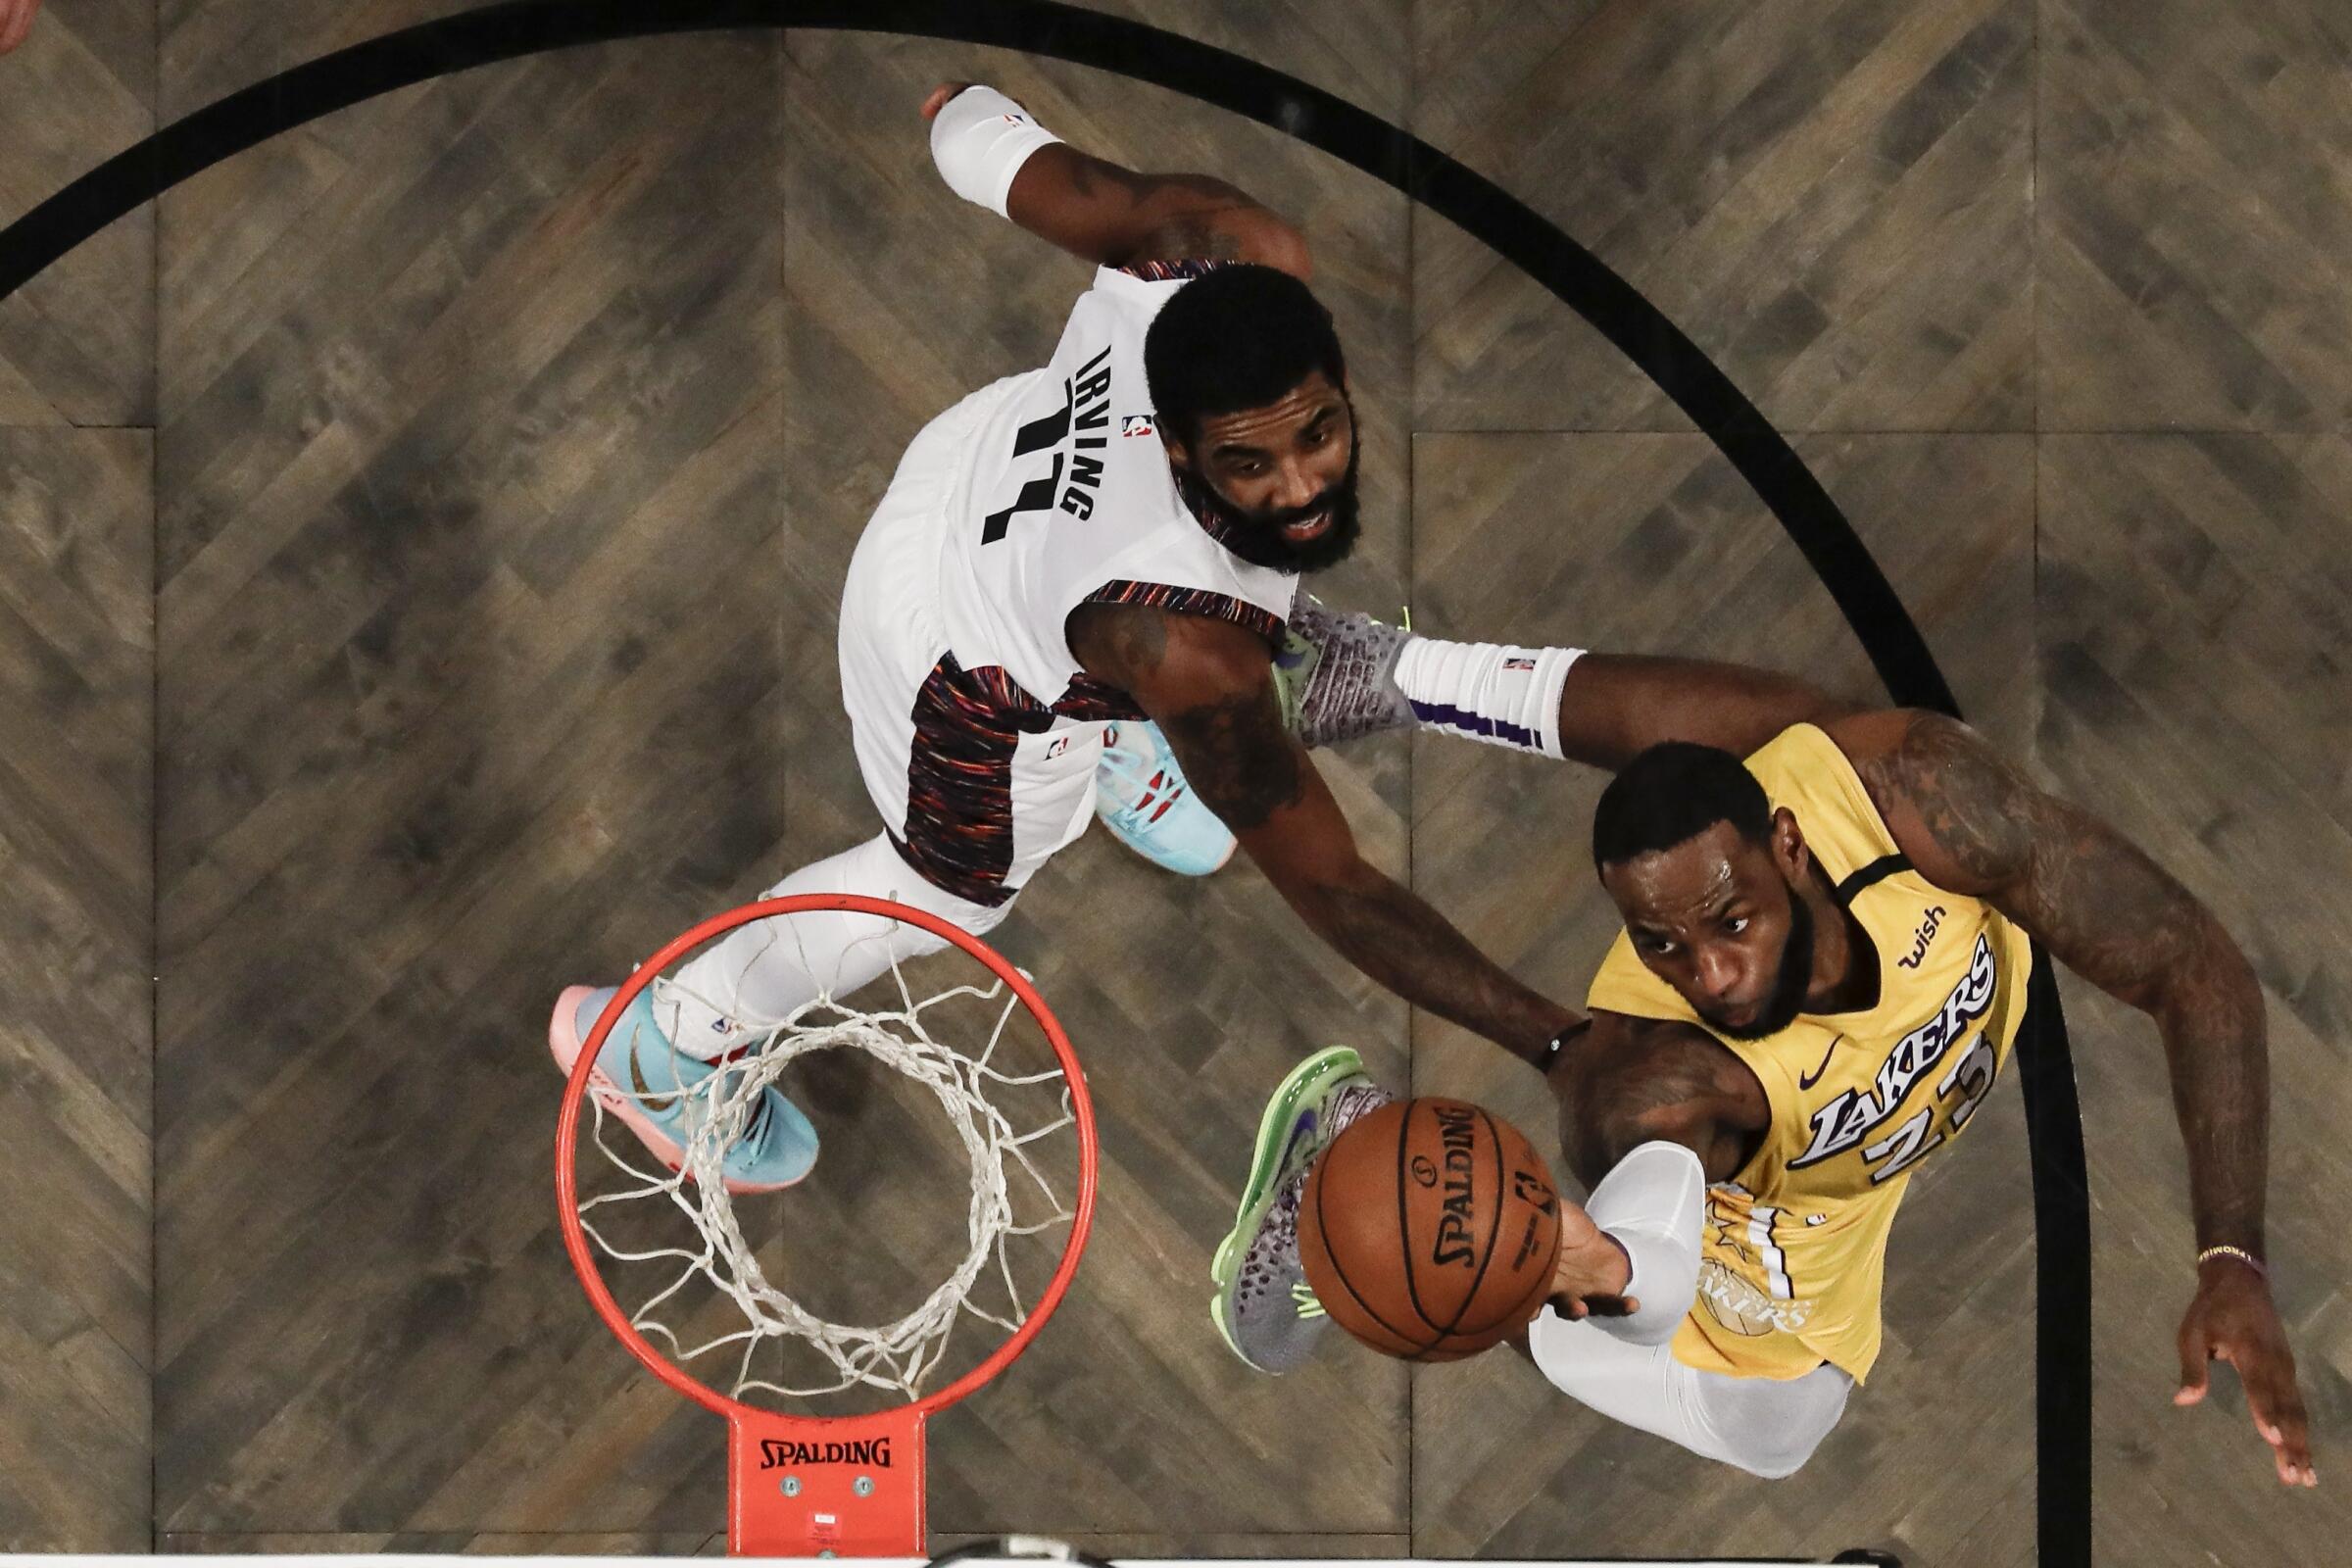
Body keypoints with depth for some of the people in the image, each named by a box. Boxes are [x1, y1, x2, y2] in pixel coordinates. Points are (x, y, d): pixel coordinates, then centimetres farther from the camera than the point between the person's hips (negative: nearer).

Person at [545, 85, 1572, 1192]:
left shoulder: (1246, 258, -37)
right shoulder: (1182, 647, -48)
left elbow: (1065, 185, -14)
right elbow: (1327, 884, -38)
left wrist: (969, 119, 10)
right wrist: (1552, 1037, -43)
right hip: (970, 666, -6)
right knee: (949, 892, 22)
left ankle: (1115, 745, 68)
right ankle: (653, 1047, 44)